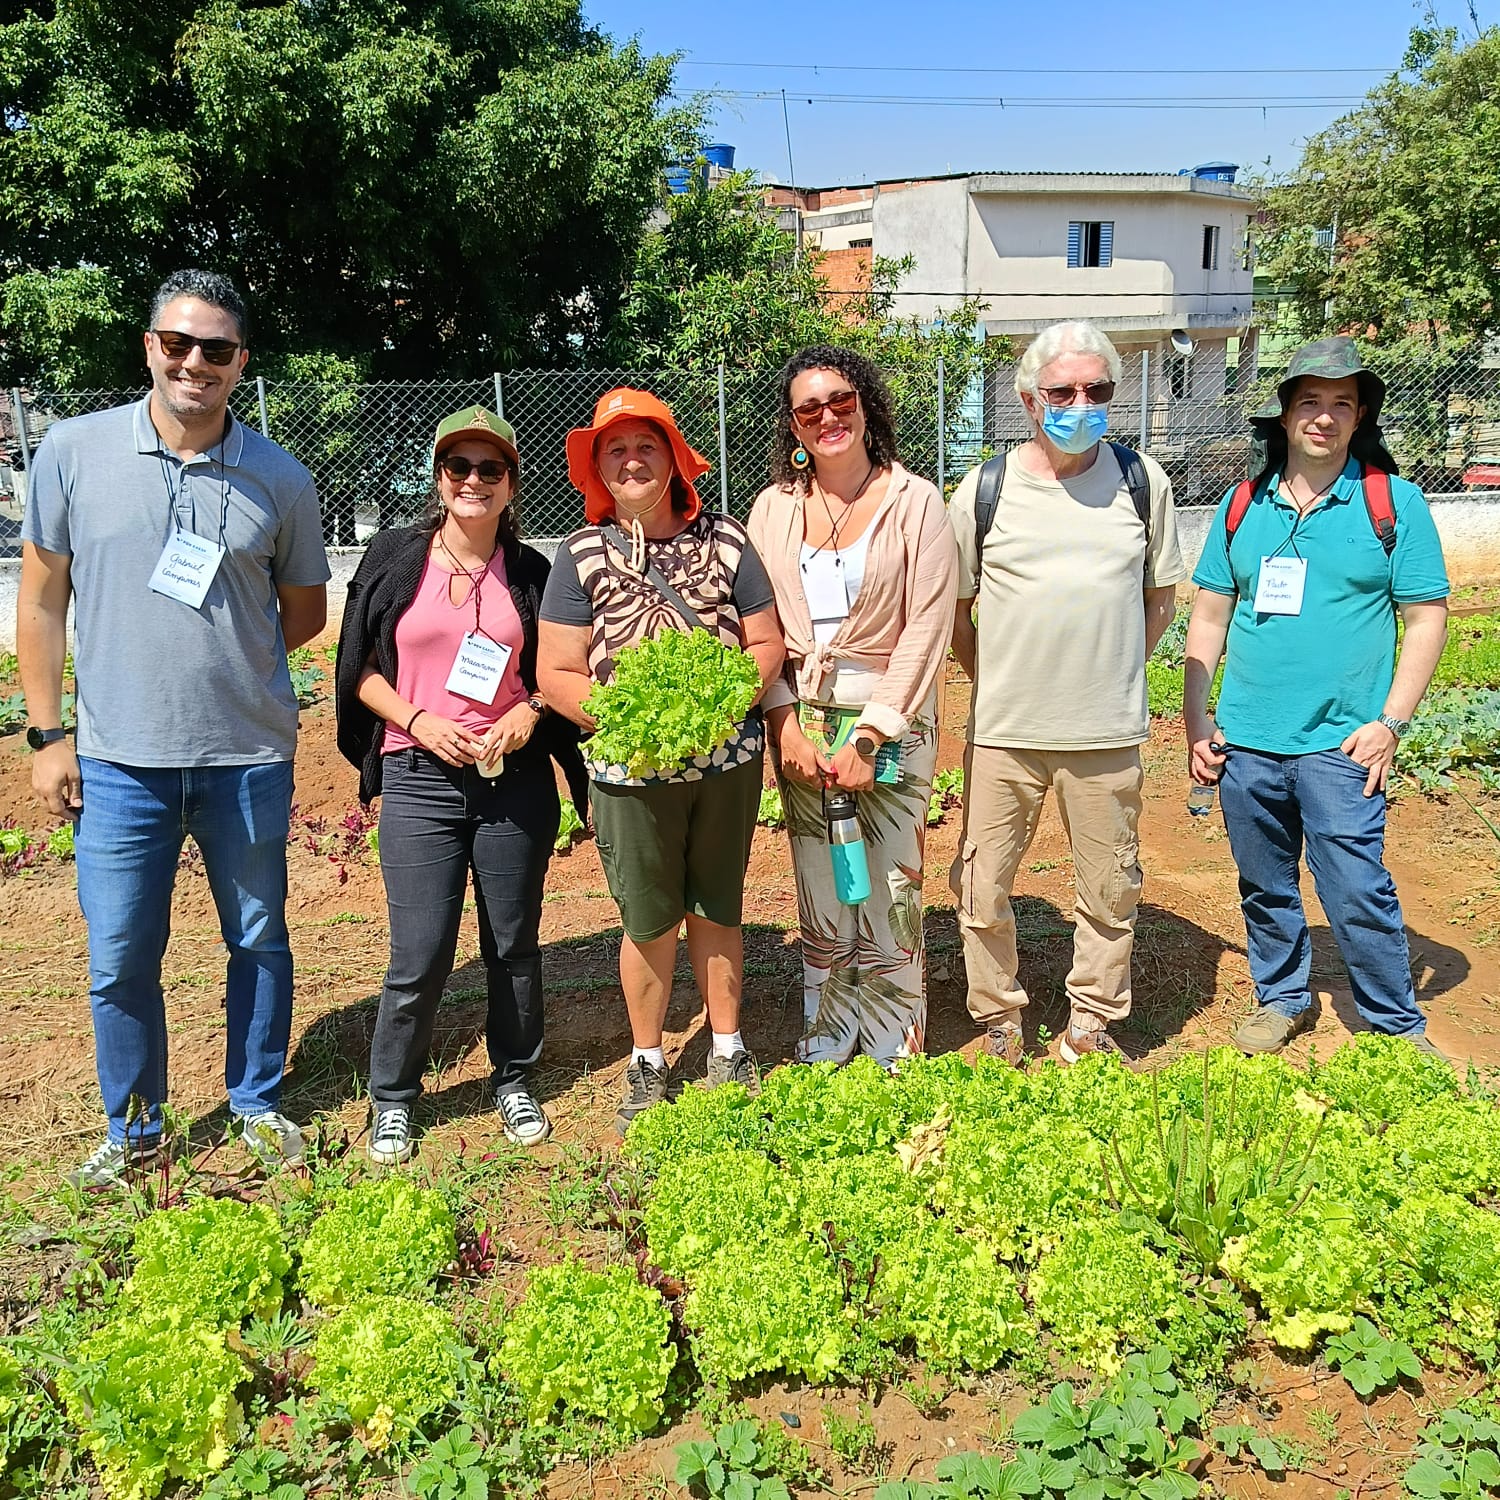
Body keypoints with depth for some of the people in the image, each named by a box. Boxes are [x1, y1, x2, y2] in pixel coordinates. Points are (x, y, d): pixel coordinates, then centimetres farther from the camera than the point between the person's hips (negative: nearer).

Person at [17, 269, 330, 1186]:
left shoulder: (282, 480, -1)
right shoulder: (74, 451, -1)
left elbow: (304, 613, 10)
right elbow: (43, 602, 4)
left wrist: (223, 661, 0)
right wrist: (47, 734, 2)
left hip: (249, 757, 0)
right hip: (119, 760, 0)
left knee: (259, 941, 14)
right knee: (120, 961, 9)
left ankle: (258, 1104, 34)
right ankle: (135, 1127, 31)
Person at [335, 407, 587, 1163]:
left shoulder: (531, 573, 5)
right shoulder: (395, 557, 0)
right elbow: (361, 669, 4)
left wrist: (527, 715, -7)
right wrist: (420, 721, -11)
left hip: (515, 779, 2)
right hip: (420, 779, -2)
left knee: (514, 943, 11)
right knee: (420, 954, -2)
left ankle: (513, 1080, 32)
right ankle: (392, 1096, 21)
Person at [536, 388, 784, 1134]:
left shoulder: (725, 541, 2)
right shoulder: (582, 555, -2)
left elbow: (766, 643, 4)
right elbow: (556, 672, -3)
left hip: (727, 758, 1)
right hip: (630, 769, -1)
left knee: (717, 908, 16)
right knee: (649, 923, 9)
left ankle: (728, 1047, 33)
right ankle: (647, 1062, 29)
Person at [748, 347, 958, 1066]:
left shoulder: (914, 502, -3)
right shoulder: (774, 507, 6)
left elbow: (926, 631, -8)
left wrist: (869, 736, -13)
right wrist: (786, 721, -7)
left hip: (892, 725, -2)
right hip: (801, 724, 3)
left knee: (887, 892, 1)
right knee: (819, 901, 10)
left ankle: (893, 1057, 18)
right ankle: (823, 1048, 26)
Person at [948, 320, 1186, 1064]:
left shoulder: (1142, 480, 2)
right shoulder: (985, 488, -1)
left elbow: (1161, 595, 13)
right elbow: (954, 610, 8)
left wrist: (1113, 671, 7)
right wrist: (997, 684, 4)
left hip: (1108, 731, 1)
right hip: (1001, 731, 0)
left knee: (1110, 889, 11)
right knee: (982, 888, 6)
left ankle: (1091, 1022, 30)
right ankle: (998, 1020, 26)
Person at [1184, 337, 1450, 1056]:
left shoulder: (1394, 502, 0)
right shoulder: (1243, 506, 8)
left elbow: (1427, 618, 0)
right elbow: (1209, 618, 11)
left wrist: (1390, 722, -8)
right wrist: (1196, 722, 6)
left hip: (1338, 746, -3)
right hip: (1245, 743, 3)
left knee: (1359, 893, -4)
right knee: (1264, 887, 14)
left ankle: (1397, 1029, 15)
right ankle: (1281, 999, 35)